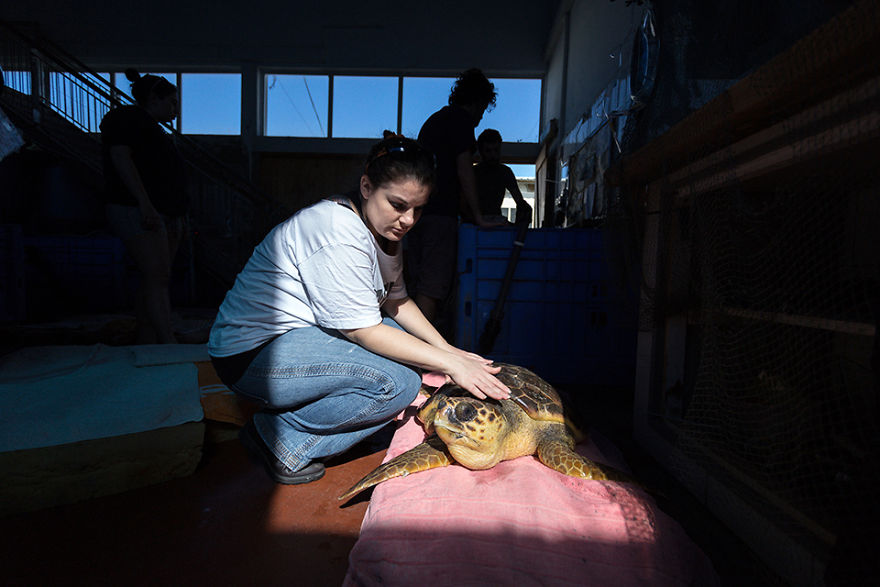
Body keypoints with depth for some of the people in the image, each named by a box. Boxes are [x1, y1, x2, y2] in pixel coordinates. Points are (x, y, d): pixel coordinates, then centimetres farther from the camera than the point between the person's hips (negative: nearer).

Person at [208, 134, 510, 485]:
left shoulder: (384, 230, 4)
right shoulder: (338, 233, -25)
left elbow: (397, 301, 7)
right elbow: (365, 331, -25)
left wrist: (446, 348, -5)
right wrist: (450, 363, -23)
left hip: (302, 336, 9)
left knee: (411, 348, -1)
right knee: (398, 383, -23)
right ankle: (280, 438, -6)